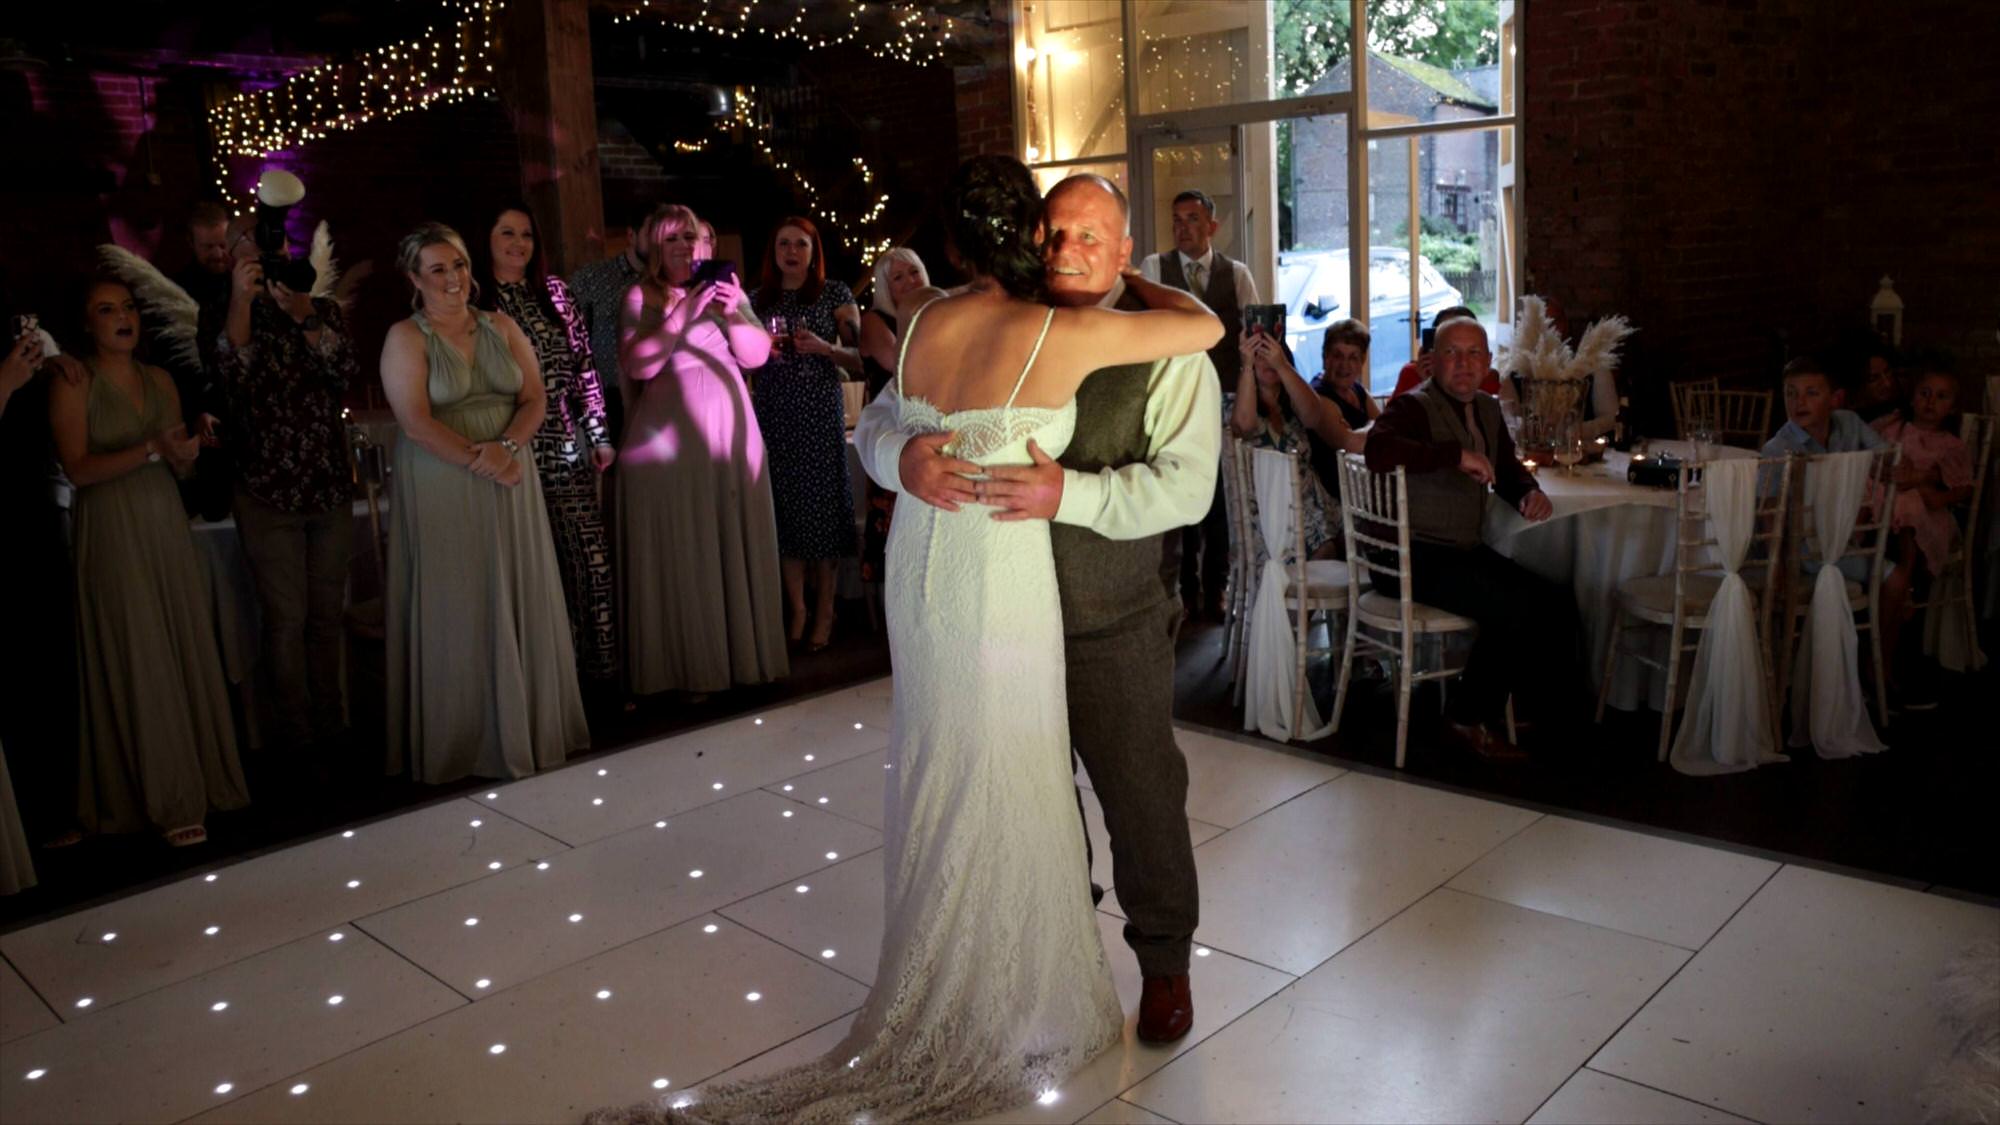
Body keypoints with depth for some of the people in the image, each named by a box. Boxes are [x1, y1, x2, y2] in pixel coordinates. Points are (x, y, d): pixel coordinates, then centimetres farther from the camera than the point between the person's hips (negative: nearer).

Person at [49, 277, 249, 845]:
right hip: (113, 532, -5)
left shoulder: (159, 380, 12)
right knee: (139, 664, -4)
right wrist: (148, 450, -21)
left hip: (167, 525, 5)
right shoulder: (73, 383, -4)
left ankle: (203, 779, 15)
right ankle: (169, 804, 1)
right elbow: (78, 469, -12)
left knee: (190, 652, 5)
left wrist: (185, 452, -8)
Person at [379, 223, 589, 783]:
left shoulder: (502, 327, 9)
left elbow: (535, 399, 3)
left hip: (509, 487, 4)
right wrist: (479, 461, -19)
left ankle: (525, 726, 20)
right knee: (455, 610, 3)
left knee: (518, 604, 7)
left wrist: (508, 446, -15)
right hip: (442, 490, -4)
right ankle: (460, 740, 14)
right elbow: (416, 422, -13)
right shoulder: (406, 338, -3)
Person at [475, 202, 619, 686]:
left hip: (567, 448, 3)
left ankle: (598, 663, 15)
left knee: (589, 555, 3)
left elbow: (585, 367, 11)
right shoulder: (475, 301, 1)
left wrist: (599, 434, 7)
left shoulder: (553, 291, 11)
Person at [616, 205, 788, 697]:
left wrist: (732, 314, -13)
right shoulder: (642, 297, 2)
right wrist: (683, 313, -17)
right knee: (681, 550, -2)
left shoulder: (725, 289, 12)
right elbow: (637, 364, -12)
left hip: (729, 432, 3)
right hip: (669, 438, -3)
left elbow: (757, 355, 4)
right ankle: (687, 664, 5)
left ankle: (742, 652, 15)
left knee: (735, 540, 5)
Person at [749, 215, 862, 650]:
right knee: (785, 506, 3)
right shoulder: (758, 299, 11)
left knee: (822, 504, -2)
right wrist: (762, 348, -3)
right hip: (773, 415, 3)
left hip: (820, 414, -3)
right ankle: (797, 610, 12)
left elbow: (860, 358, 1)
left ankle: (824, 611, 8)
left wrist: (824, 348, -16)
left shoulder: (835, 295, 2)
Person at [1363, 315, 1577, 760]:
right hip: (1414, 557, -9)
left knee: (1558, 605, -4)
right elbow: (1377, 449, -34)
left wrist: (1530, 492, 5)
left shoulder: (1487, 410, 15)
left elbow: (1507, 468, 28)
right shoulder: (1413, 406, -12)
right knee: (1514, 608, -23)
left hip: (1465, 551, 9)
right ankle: (1470, 719, -5)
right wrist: (1457, 455, -31)